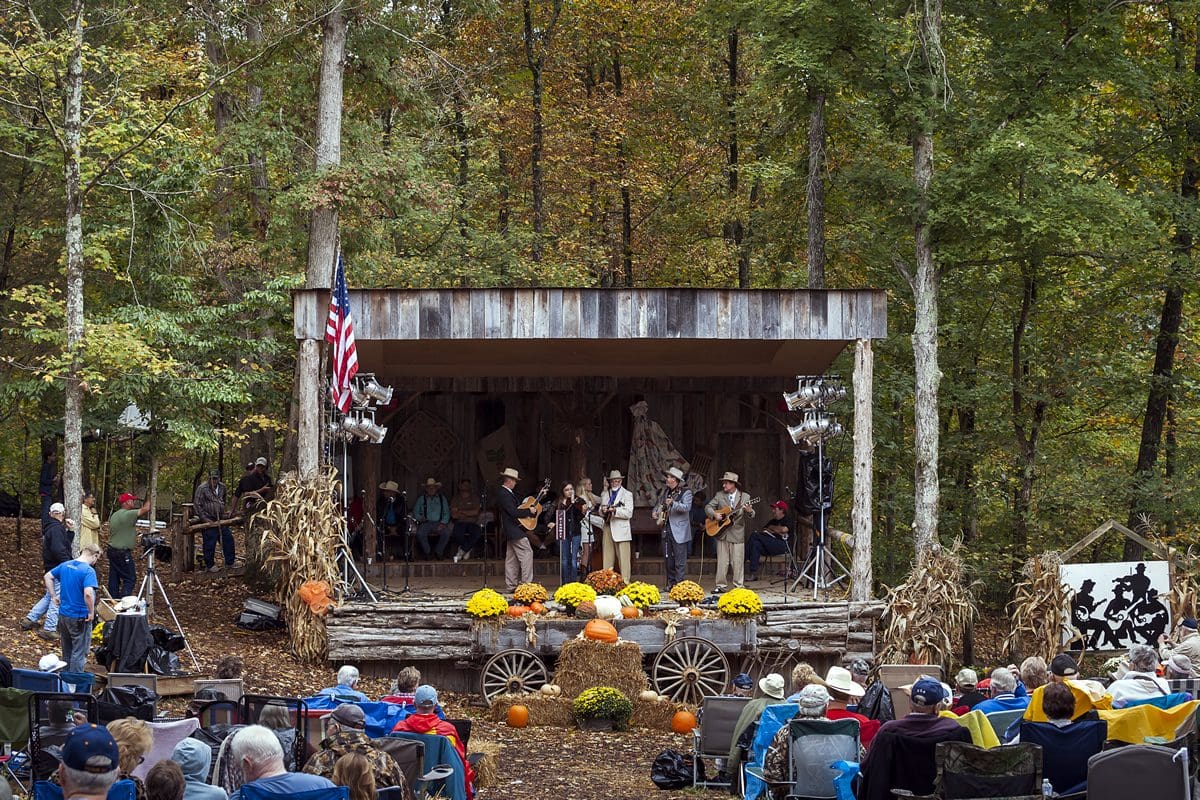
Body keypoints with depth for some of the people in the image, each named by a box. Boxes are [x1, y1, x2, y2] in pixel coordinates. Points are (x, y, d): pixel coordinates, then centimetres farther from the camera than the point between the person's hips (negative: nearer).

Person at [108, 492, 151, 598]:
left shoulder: (114, 515, 13)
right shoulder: (128, 514, -16)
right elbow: (145, 509, -21)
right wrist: (149, 500, -4)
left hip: (112, 551, 9)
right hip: (123, 553, -9)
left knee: (114, 580, 10)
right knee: (130, 579, -6)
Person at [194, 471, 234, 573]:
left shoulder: (222, 487, 8)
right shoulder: (202, 488, -10)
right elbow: (197, 504, -11)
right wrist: (205, 518, -13)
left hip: (221, 519, 6)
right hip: (209, 520, -6)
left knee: (228, 538, 6)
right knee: (210, 543, -5)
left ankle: (229, 563, 15)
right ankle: (210, 565, 5)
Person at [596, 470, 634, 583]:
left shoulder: (627, 494, 6)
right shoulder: (604, 494, 20)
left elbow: (629, 513, -5)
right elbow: (600, 513, 20)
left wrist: (615, 510, -16)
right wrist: (602, 510, -3)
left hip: (621, 530, -4)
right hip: (607, 528, 4)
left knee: (623, 558, -7)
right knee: (607, 557, 1)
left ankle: (625, 581, -7)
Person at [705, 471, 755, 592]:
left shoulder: (744, 497, 2)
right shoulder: (719, 495, 7)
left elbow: (752, 514, -2)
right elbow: (708, 507, 8)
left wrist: (750, 511, -25)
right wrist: (714, 514, -12)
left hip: (737, 534, -2)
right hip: (722, 534, 2)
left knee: (737, 562, -1)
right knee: (722, 561, 4)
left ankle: (739, 586, 7)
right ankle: (721, 585, 10)